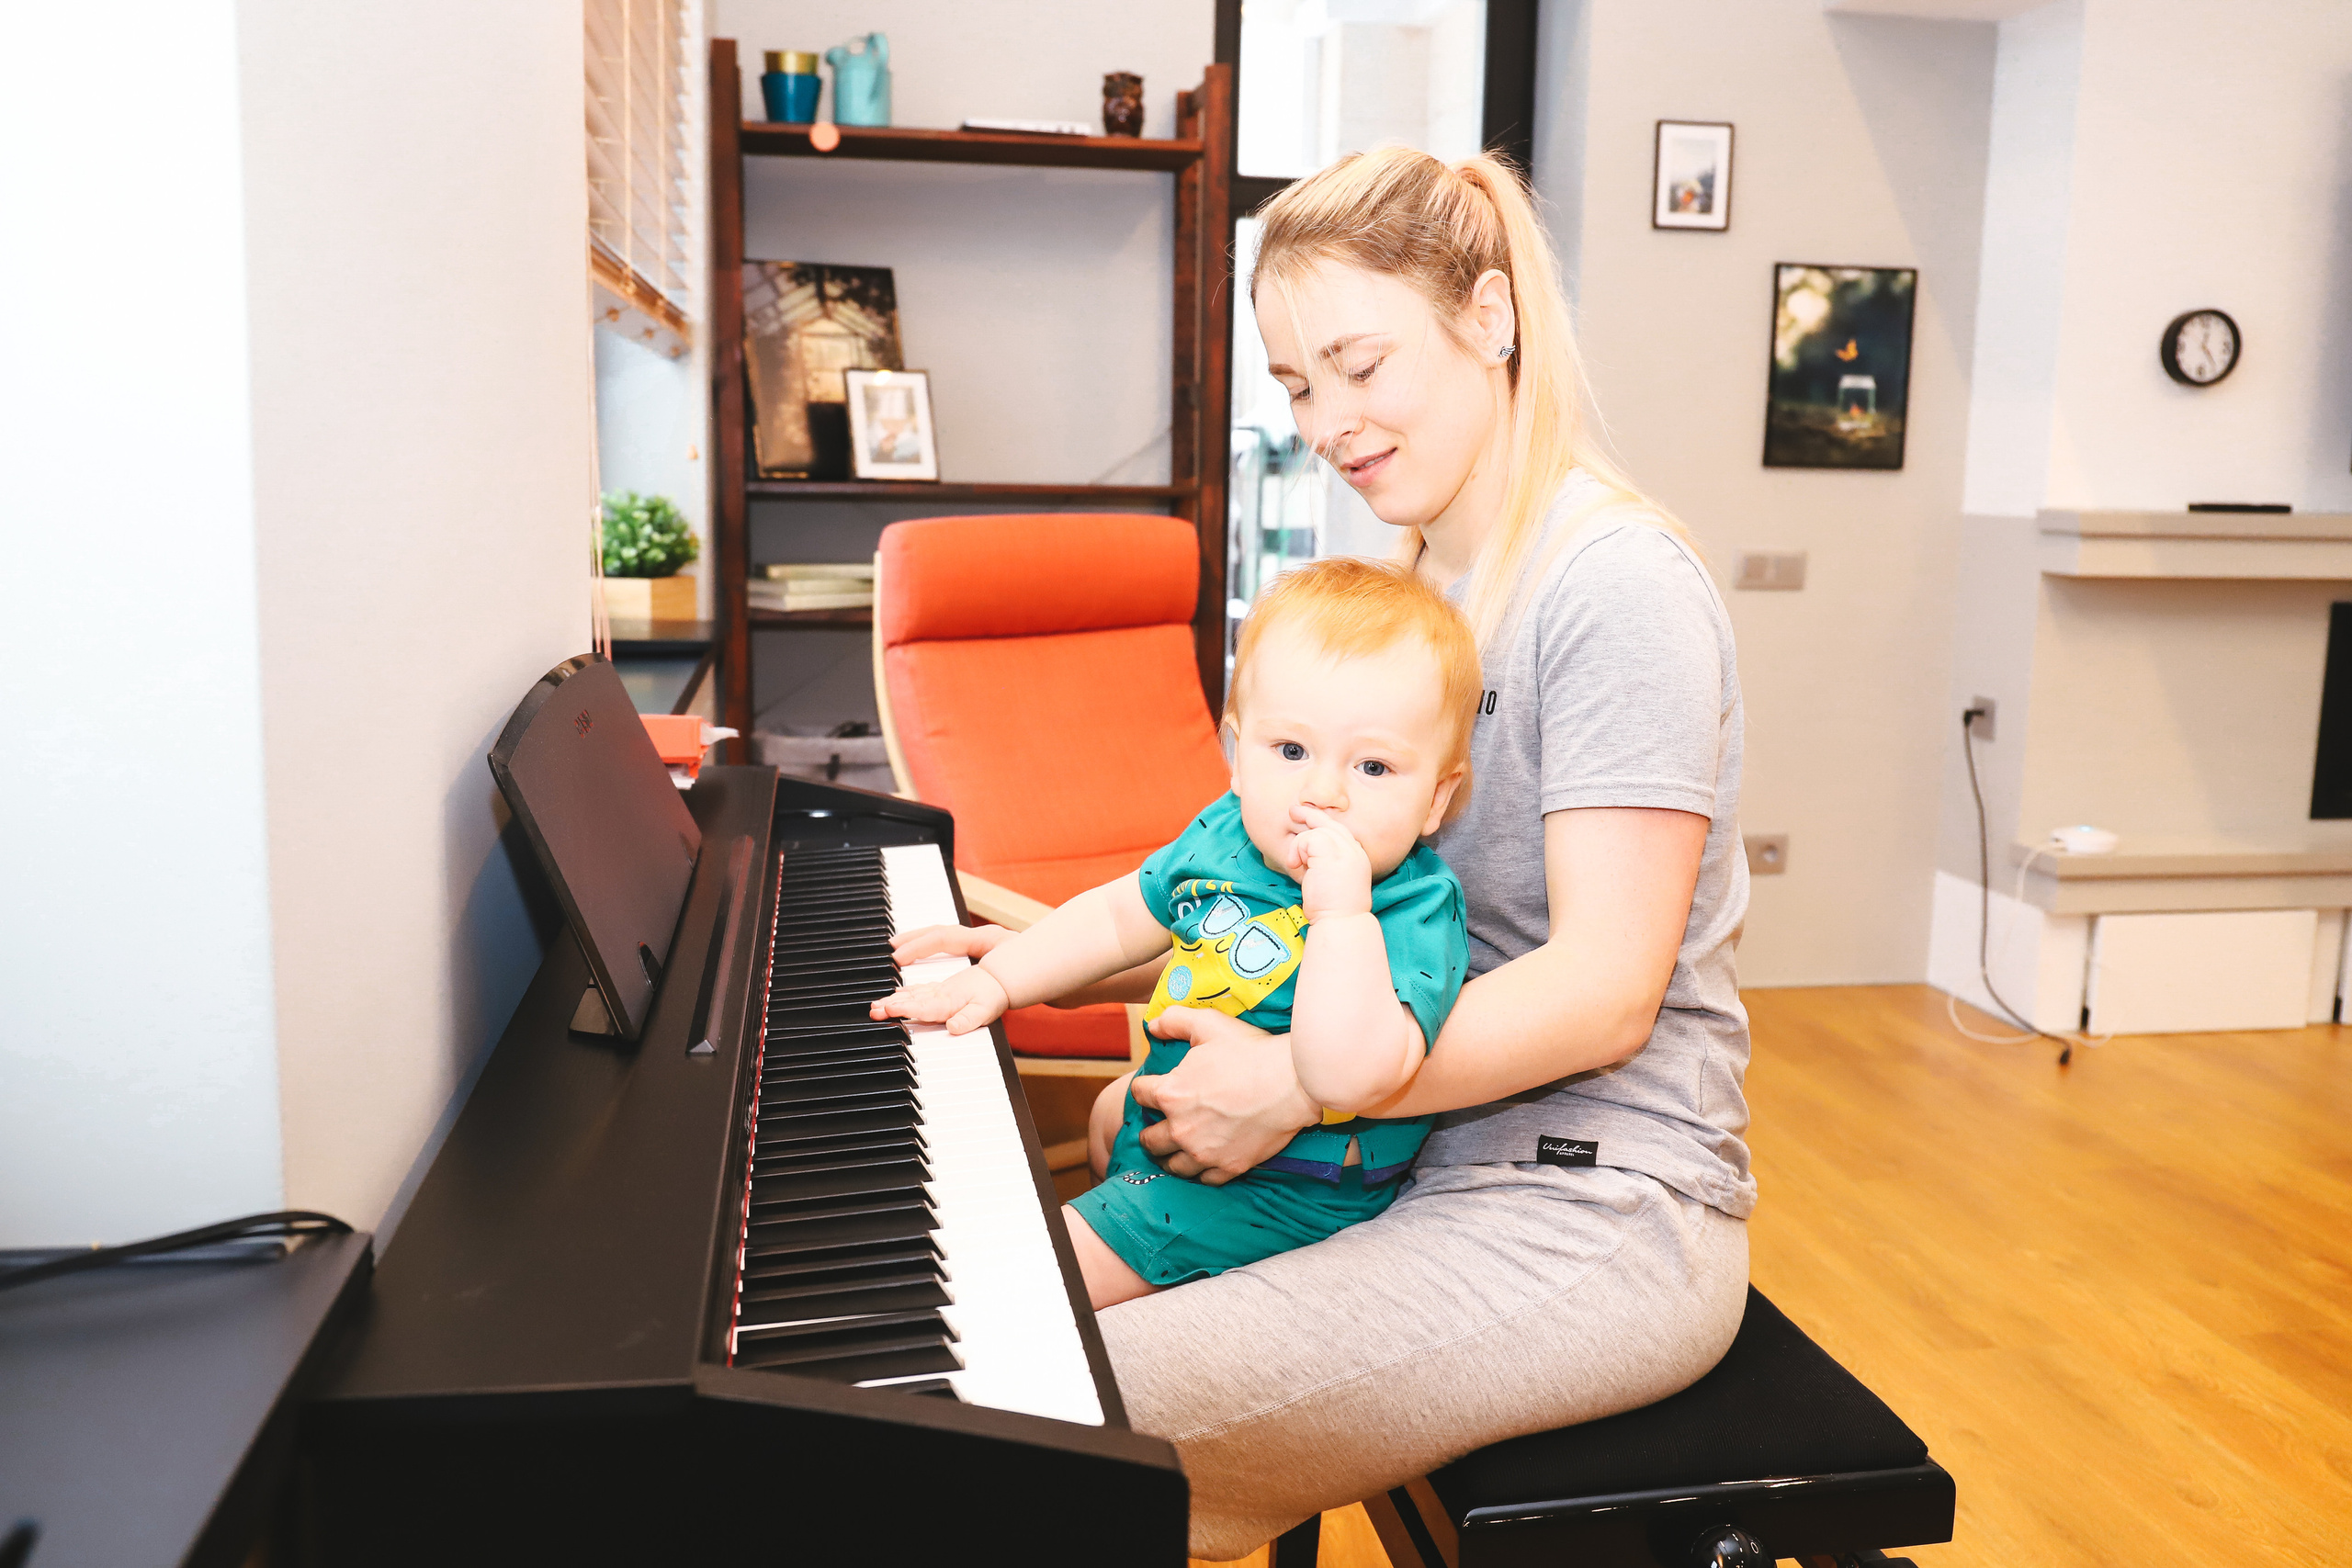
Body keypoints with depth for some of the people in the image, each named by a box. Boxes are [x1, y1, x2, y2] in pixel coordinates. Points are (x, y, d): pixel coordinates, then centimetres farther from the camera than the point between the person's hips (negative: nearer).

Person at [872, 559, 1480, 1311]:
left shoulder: (1414, 918, -32)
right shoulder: (1228, 834, -8)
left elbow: (1347, 1077, -47)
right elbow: (1120, 917, 8)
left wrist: (1341, 911, -49)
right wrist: (994, 979, 2)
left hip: (1269, 1191, -8)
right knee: (1109, 1112, 39)